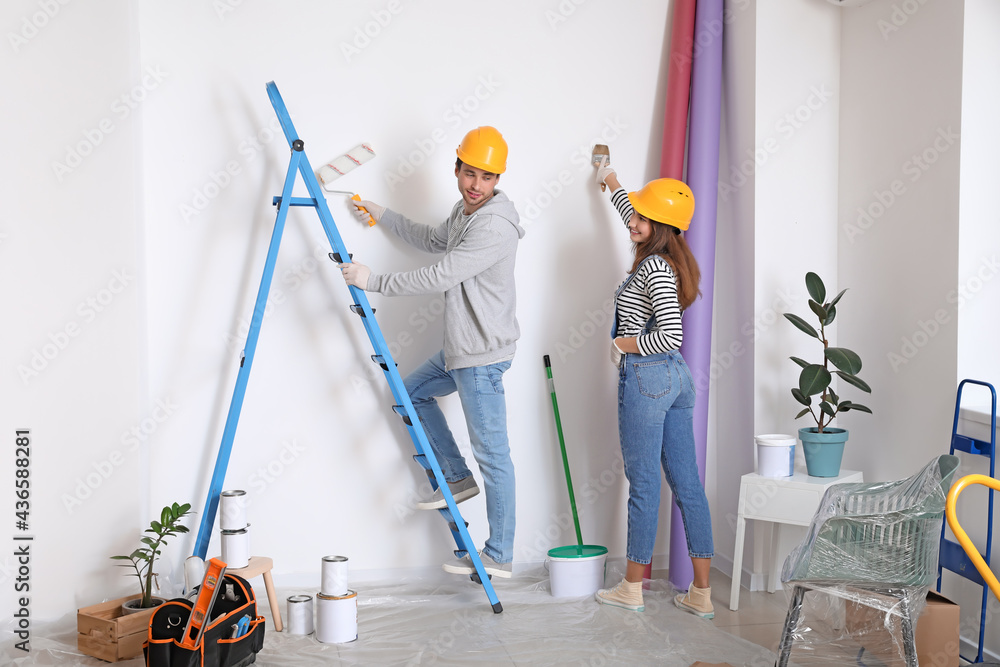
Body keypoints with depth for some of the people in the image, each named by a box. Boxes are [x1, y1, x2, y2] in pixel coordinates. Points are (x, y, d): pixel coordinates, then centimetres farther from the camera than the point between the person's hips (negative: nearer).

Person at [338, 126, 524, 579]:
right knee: (413, 391, 27)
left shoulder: (495, 226, -22)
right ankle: (458, 477, 29)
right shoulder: (464, 211, 10)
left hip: (482, 354, -11)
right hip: (460, 348, 11)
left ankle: (499, 556, 5)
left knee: (492, 453, -4)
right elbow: (434, 241, 32)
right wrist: (382, 216, 32)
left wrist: (373, 281, -19)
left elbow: (439, 278, -26)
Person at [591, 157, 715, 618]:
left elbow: (671, 334, -27)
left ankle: (632, 589, 15)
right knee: (687, 483, 8)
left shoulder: (653, 267, -16)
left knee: (643, 485, 1)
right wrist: (612, 185, 47)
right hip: (677, 375, 9)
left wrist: (625, 345, -11)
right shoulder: (666, 260, 11)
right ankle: (702, 594, 14)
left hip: (645, 376, -9)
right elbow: (636, 220, 33)